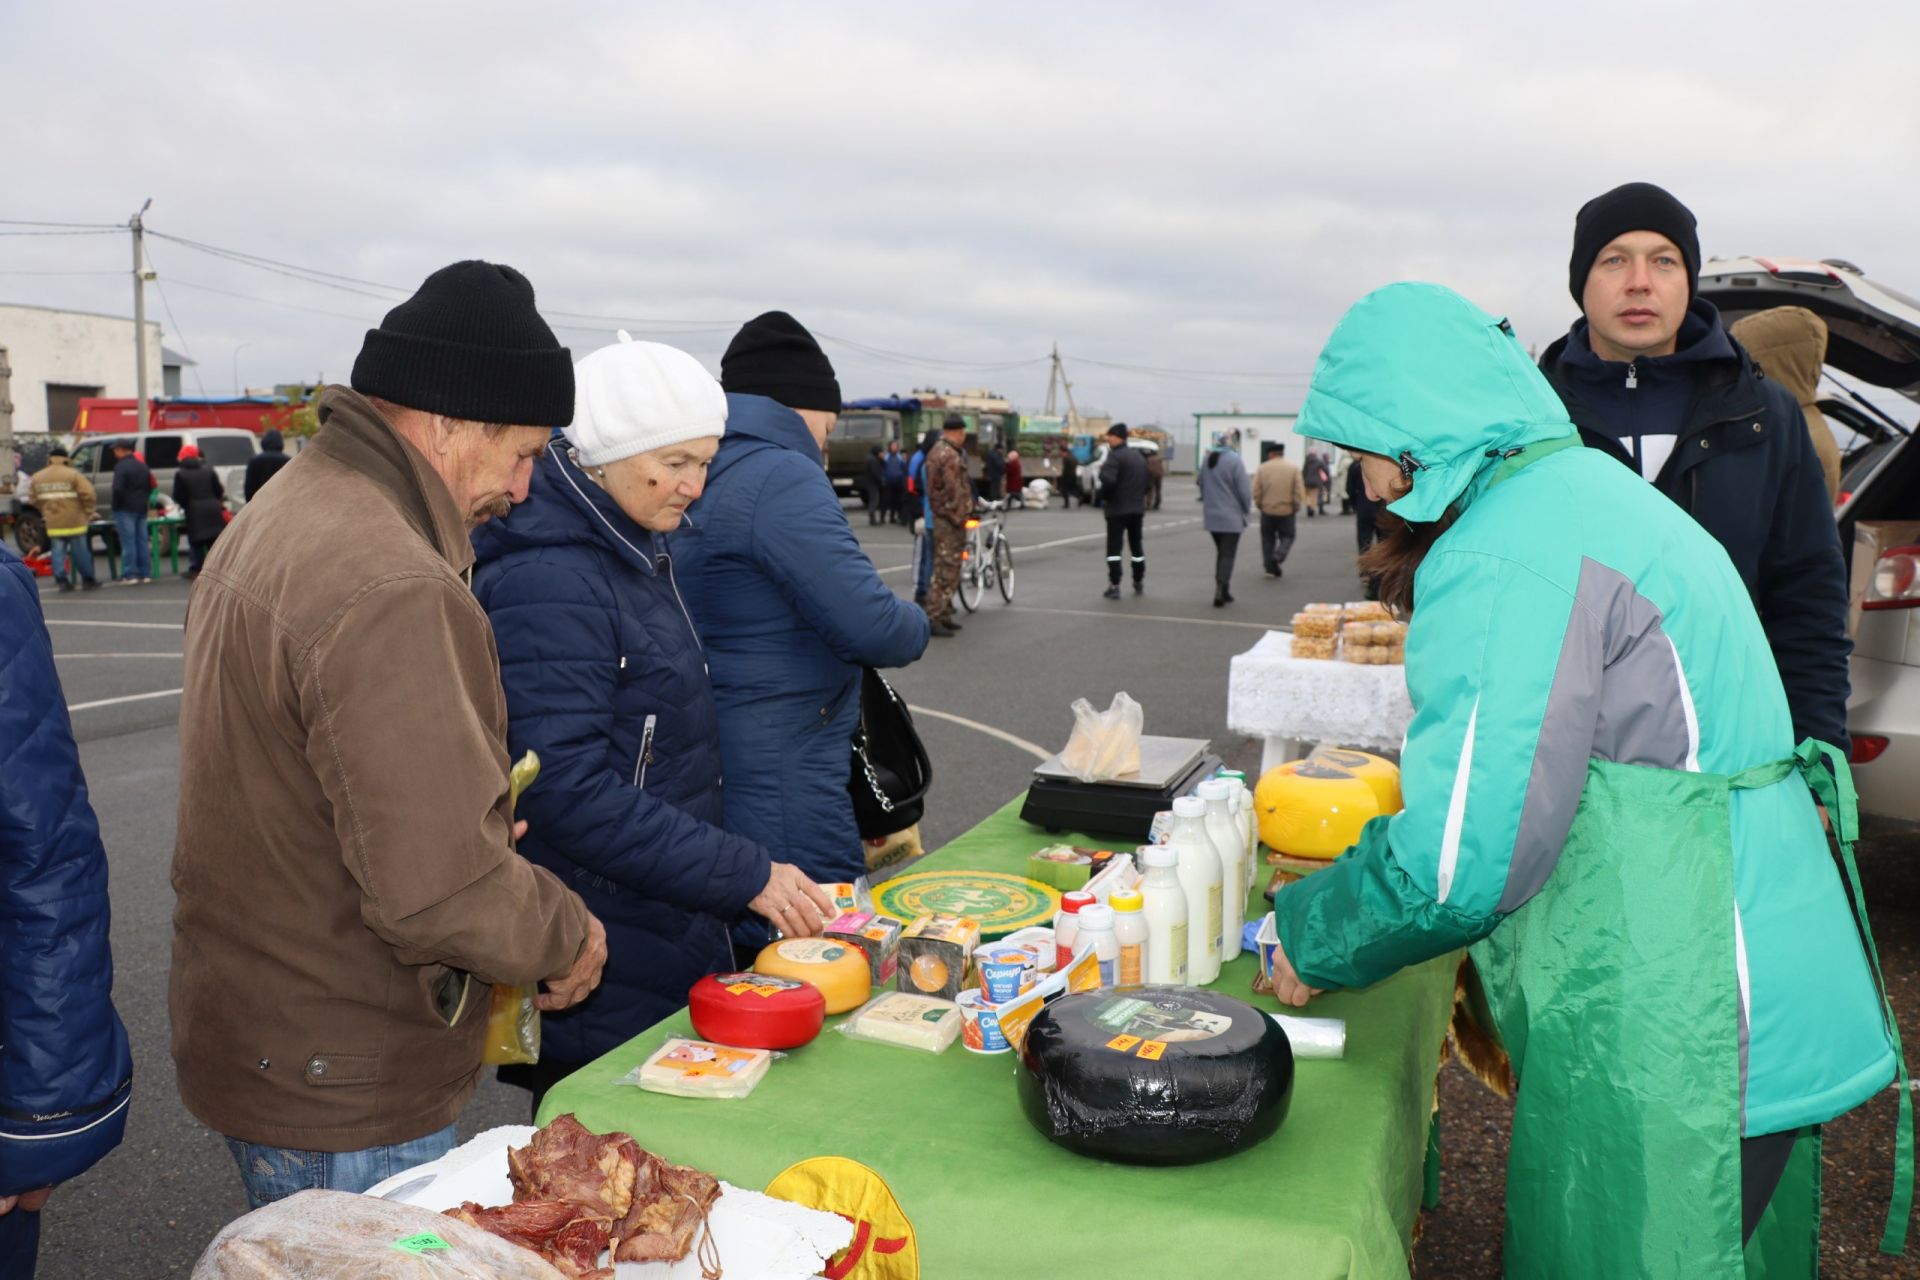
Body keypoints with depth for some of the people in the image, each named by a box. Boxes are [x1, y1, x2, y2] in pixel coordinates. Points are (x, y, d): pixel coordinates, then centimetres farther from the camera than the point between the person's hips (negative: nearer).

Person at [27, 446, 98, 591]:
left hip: (53, 523, 3)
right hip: (74, 521, -3)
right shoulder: (73, 475, -11)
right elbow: (87, 494, -16)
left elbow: (34, 498, 11)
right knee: (80, 552, 5)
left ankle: (62, 580, 6)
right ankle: (88, 580, 10)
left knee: (58, 552, 9)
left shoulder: (37, 478, 5)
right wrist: (88, 512, -1)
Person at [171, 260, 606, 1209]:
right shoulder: (392, 592, -29)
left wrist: (481, 818, 7)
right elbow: (439, 892, -31)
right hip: (341, 1096, -10)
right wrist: (566, 936, -12)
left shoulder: (277, 516, 7)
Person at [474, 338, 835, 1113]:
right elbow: (569, 793, -26)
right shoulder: (550, 583, -21)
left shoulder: (633, 554, 10)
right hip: (601, 982, -9)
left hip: (665, 943, 9)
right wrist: (744, 876, -24)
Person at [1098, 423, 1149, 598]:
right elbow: (1147, 483, 16)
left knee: (1114, 547, -3)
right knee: (1136, 546, 18)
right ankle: (1139, 583, 25)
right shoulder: (1139, 457, 14)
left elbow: (1108, 480, -25)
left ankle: (1114, 586, -8)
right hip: (1137, 508, 7)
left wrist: (1103, 496, -10)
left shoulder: (1114, 456, -13)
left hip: (1117, 509, -7)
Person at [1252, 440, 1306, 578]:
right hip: (1287, 510, -1)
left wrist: (1260, 505, 8)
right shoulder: (1293, 468, -3)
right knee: (1287, 537, 12)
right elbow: (1299, 492, -7)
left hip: (1267, 510, 1)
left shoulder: (1262, 468, -3)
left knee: (1268, 538, 12)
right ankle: (1279, 556, -13)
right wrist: (1296, 508, 3)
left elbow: (1256, 492, -6)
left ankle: (1270, 567, 7)